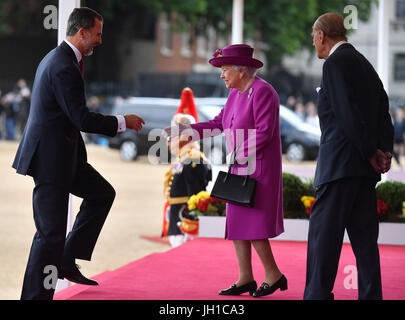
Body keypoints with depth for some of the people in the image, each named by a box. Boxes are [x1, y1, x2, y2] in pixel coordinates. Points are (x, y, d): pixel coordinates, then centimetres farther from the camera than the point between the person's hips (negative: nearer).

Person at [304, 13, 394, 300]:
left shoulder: (336, 63, -10)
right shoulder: (364, 63, 18)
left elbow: (347, 113, -18)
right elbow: (383, 110, 14)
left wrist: (371, 153, -11)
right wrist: (385, 151, 5)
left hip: (340, 163, -9)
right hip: (366, 168, 9)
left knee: (324, 233, -5)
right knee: (364, 235, 8)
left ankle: (318, 294, -6)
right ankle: (371, 294, 8)